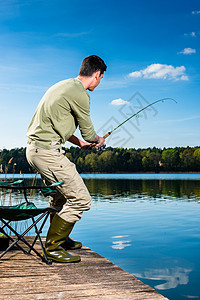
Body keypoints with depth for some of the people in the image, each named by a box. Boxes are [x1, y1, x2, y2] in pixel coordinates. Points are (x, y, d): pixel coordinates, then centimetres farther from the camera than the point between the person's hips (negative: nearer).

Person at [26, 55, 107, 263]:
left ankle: (61, 238, 38)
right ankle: (53, 247, 1)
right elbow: (88, 132, -4)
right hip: (47, 152, -11)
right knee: (81, 199, -7)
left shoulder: (63, 86, 18)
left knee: (62, 194, 24)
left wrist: (80, 143, 29)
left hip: (34, 150, 11)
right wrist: (98, 140, 18)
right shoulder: (79, 94, -13)